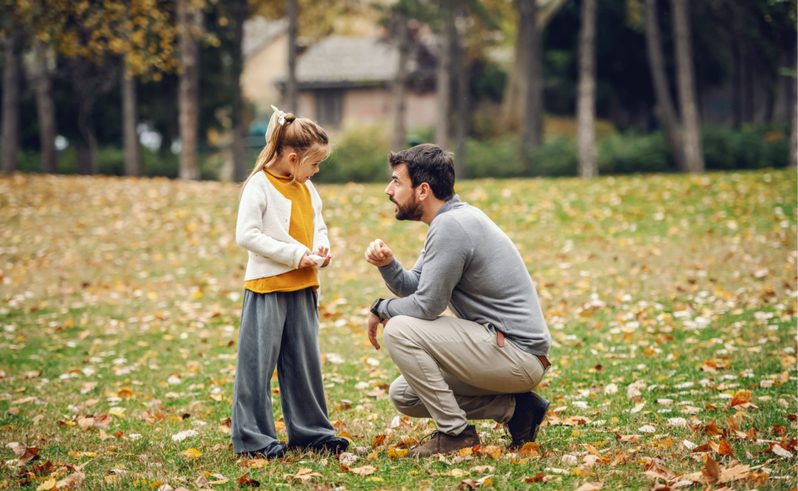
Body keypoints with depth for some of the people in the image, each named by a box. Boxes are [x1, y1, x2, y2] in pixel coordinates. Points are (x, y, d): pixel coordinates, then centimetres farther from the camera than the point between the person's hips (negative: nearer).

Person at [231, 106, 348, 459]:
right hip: (267, 286, -7)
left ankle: (310, 430, 23)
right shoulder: (259, 186, -12)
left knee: (305, 360, 13)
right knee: (258, 362, -4)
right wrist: (294, 254, -19)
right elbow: (246, 235, -17)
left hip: (302, 287, 8)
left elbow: (318, 226, 24)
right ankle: (251, 437, 2)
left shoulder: (306, 189, 12)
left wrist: (321, 247, 1)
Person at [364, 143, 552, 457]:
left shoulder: (450, 226, -19)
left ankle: (455, 432, -8)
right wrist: (387, 263, -6)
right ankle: (513, 408, 10)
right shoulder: (451, 220, 13)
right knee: (403, 395, 12)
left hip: (518, 356, -10)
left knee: (399, 331, -19)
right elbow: (412, 287, 14)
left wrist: (382, 309, -1)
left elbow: (427, 305, -19)